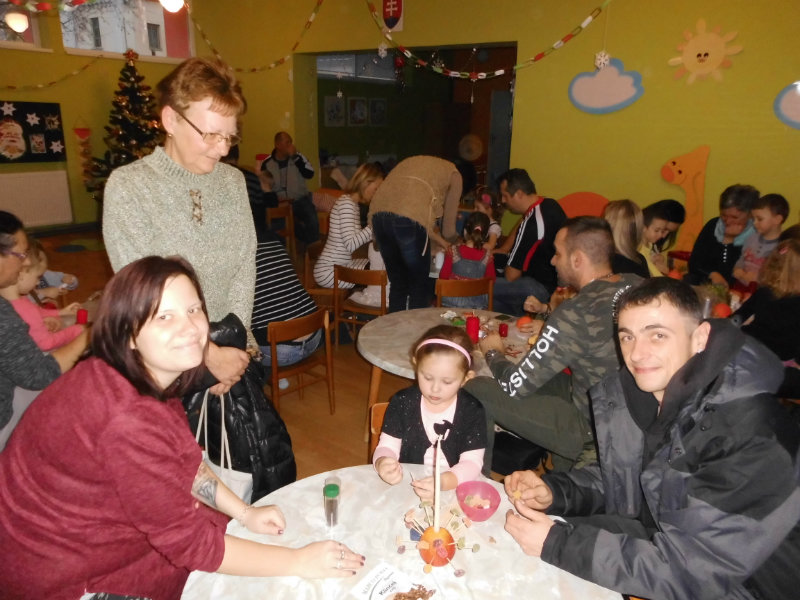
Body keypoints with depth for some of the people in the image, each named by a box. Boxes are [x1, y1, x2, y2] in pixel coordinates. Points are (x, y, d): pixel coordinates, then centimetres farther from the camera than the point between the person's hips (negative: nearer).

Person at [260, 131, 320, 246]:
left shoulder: (297, 157, 2)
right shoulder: (267, 163, 0)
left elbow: (310, 174, -13)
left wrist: (295, 157, -18)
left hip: (300, 200, 1)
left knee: (313, 222, -25)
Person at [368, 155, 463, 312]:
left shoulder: (414, 161, 37)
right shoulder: (454, 173, 20)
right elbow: (448, 230, 20)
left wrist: (441, 242, 43)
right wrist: (449, 241, 43)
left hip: (378, 213, 6)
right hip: (408, 218, -6)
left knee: (397, 283, 19)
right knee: (420, 286, 11)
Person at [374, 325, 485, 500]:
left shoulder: (472, 411, -5)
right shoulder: (402, 402, -1)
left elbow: (472, 463, -9)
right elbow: (387, 446, 1)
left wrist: (443, 482, -28)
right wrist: (382, 463, -23)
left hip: (454, 491, 0)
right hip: (405, 488, 1)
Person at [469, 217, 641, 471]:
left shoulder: (576, 314, -28)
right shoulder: (635, 285, -5)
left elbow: (515, 387, -19)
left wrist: (494, 353, 1)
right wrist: (547, 310, 19)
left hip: (593, 431, -8)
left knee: (477, 389, -7)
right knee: (539, 377, 27)